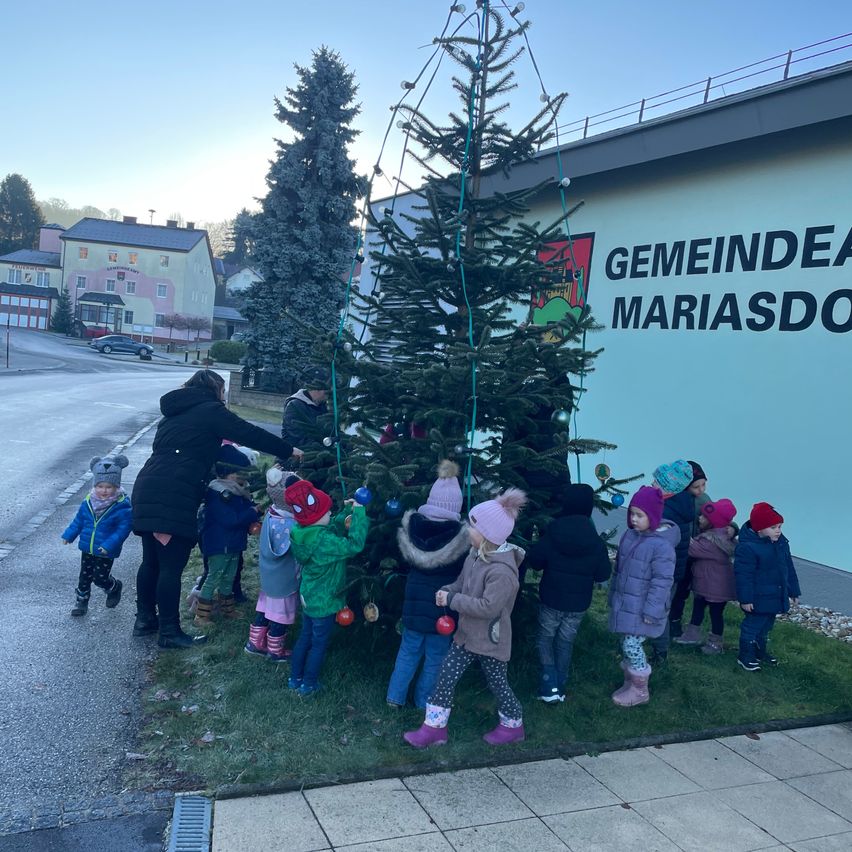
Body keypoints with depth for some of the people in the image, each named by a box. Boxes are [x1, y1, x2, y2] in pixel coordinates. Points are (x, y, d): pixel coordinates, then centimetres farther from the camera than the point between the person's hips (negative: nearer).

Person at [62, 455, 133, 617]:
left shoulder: (121, 506, -20)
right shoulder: (88, 502, -4)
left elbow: (124, 528, -20)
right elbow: (78, 521, 11)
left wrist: (110, 545, -25)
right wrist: (69, 535, 10)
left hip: (106, 552, -5)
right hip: (87, 549, 5)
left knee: (101, 578, 2)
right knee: (84, 576, 14)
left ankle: (114, 587, 33)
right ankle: (82, 601, 31)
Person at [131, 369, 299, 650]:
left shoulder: (175, 413, 23)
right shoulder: (210, 411, -2)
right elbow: (251, 434, -3)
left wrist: (216, 442, 31)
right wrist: (290, 451, 3)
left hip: (146, 489, 9)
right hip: (174, 498, -9)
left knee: (151, 560, 18)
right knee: (172, 566, -1)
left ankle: (145, 619, 29)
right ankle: (169, 632, 8)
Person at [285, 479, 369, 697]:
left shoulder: (303, 533, -7)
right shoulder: (323, 542, -34)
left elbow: (333, 529, 8)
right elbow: (354, 545, -34)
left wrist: (347, 512, -1)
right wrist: (359, 513, -29)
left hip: (309, 596, 8)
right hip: (323, 601, -8)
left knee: (305, 637, 24)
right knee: (319, 643, 12)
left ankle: (295, 679, 38)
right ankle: (308, 685, 27)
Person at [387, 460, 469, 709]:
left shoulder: (412, 525, -10)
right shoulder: (461, 535, -20)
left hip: (414, 600, 3)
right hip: (443, 604, -3)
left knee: (409, 650, 20)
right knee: (435, 656, 15)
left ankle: (395, 697, 29)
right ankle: (424, 701, 29)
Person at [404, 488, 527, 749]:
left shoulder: (502, 571, -30)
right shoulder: (476, 554, -3)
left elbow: (488, 607, -30)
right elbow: (463, 582, 11)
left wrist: (452, 599, -24)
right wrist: (447, 591, -11)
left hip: (490, 640, -7)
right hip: (467, 633, 8)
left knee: (497, 684, 13)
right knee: (445, 678, 7)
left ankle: (513, 726, 38)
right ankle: (434, 729, 20)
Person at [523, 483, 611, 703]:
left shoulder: (551, 534, -15)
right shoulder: (596, 541, -10)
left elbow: (533, 561, -7)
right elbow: (603, 575, -5)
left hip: (551, 599, -1)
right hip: (579, 603, 2)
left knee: (546, 637, 16)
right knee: (565, 642, 17)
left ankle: (550, 684, 4)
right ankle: (559, 687, 22)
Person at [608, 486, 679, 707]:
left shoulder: (662, 545, -21)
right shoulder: (631, 535, 3)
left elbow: (662, 581, -20)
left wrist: (652, 610, -19)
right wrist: (614, 595, 19)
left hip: (642, 608, -7)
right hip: (625, 603, 7)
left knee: (631, 645, -4)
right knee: (627, 645, 15)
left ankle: (640, 691, 15)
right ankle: (630, 684, 32)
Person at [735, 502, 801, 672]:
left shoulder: (781, 542, 3)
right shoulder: (747, 548, -23)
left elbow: (789, 568, 13)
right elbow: (743, 575, -21)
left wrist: (793, 591, 16)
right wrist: (745, 599, -20)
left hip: (776, 596, 8)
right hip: (759, 599, -8)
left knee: (766, 626, 22)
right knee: (753, 625, 2)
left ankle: (760, 651, 39)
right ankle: (745, 656, 17)